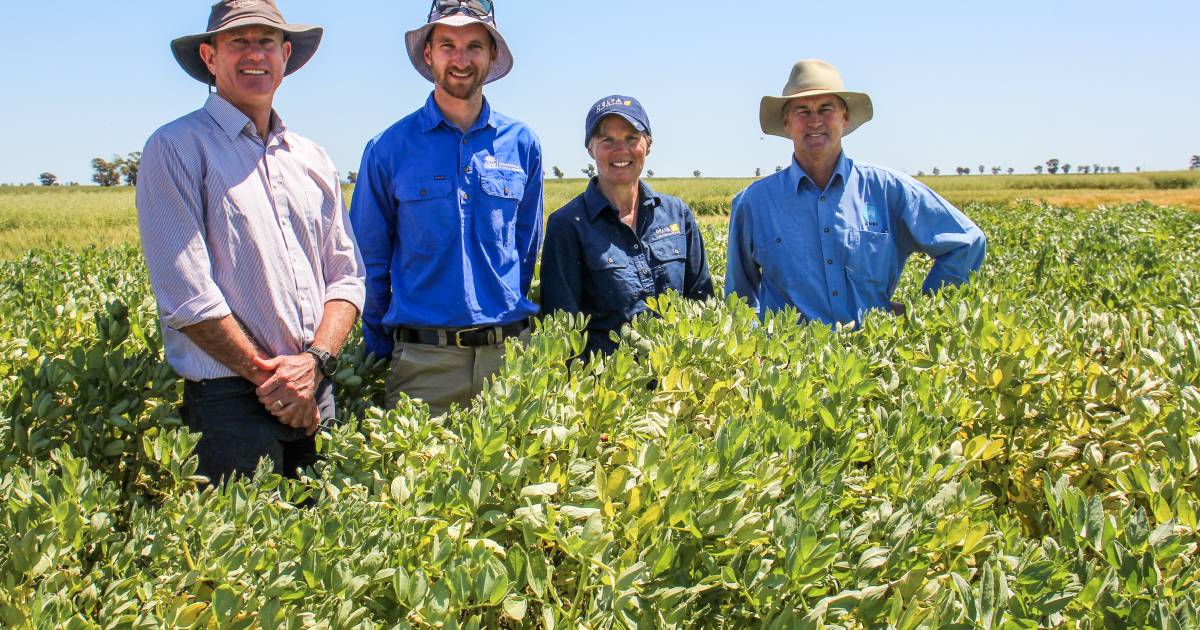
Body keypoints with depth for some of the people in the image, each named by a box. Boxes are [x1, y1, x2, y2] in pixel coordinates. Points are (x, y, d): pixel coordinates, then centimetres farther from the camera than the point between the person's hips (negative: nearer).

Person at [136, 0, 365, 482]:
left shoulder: (312, 159, 14)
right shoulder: (177, 148, -4)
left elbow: (346, 276, 10)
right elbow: (185, 296, -12)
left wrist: (313, 361, -7)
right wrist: (268, 375, -12)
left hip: (317, 398, 5)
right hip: (230, 401, -5)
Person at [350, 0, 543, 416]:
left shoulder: (521, 144, 7)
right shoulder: (389, 148, 1)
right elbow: (370, 261, 6)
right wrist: (382, 353, 5)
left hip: (510, 352, 2)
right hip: (423, 359, -2)